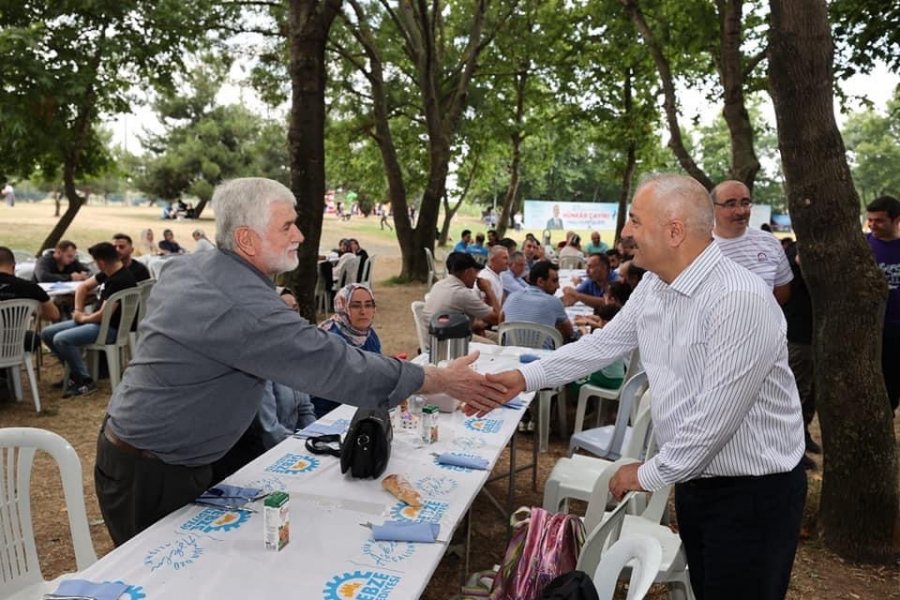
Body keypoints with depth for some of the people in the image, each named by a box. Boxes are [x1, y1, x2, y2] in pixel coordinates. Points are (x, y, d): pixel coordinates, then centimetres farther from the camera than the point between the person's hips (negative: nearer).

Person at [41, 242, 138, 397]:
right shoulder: (108, 273, 6)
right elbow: (83, 286, 21)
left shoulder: (121, 281, -24)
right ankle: (74, 372, 10)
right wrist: (78, 311, 6)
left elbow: (103, 315, -25)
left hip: (111, 328, -10)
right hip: (97, 321, 10)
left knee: (61, 339, -26)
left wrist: (82, 318, -5)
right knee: (47, 333, 7)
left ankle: (86, 382, -11)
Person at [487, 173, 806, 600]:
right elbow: (603, 343, 8)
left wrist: (649, 475, -15)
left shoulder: (740, 300, -28)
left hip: (752, 491, -7)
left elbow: (715, 418, -27)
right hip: (694, 478, 8)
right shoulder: (654, 286, -1)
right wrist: (525, 378, 2)